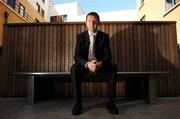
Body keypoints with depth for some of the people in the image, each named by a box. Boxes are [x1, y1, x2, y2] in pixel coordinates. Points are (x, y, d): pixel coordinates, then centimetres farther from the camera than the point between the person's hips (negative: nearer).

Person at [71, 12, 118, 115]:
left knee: (113, 67, -29)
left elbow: (108, 55, -9)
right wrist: (87, 64, -34)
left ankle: (110, 101, -18)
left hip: (101, 65, 1)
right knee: (74, 68, -31)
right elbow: (77, 56, -12)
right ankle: (78, 102, -23)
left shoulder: (104, 36, -2)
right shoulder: (80, 36, -3)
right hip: (85, 65, 0)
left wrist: (100, 63, -34)